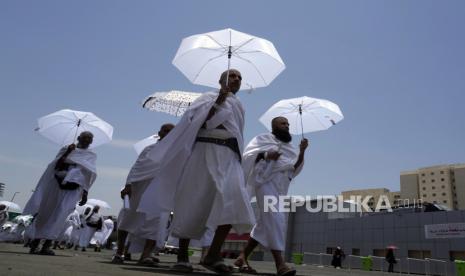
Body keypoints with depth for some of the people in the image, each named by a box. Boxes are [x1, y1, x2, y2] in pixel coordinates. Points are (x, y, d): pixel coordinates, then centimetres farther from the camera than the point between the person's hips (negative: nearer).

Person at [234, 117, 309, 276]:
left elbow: (295, 168, 15)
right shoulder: (263, 139, 9)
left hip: (281, 187, 7)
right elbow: (248, 154, -2)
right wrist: (265, 155, -16)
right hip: (266, 182, -7)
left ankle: (242, 258, 13)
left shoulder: (288, 147, 26)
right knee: (275, 218, -20)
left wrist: (302, 151, 1)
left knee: (266, 223, 4)